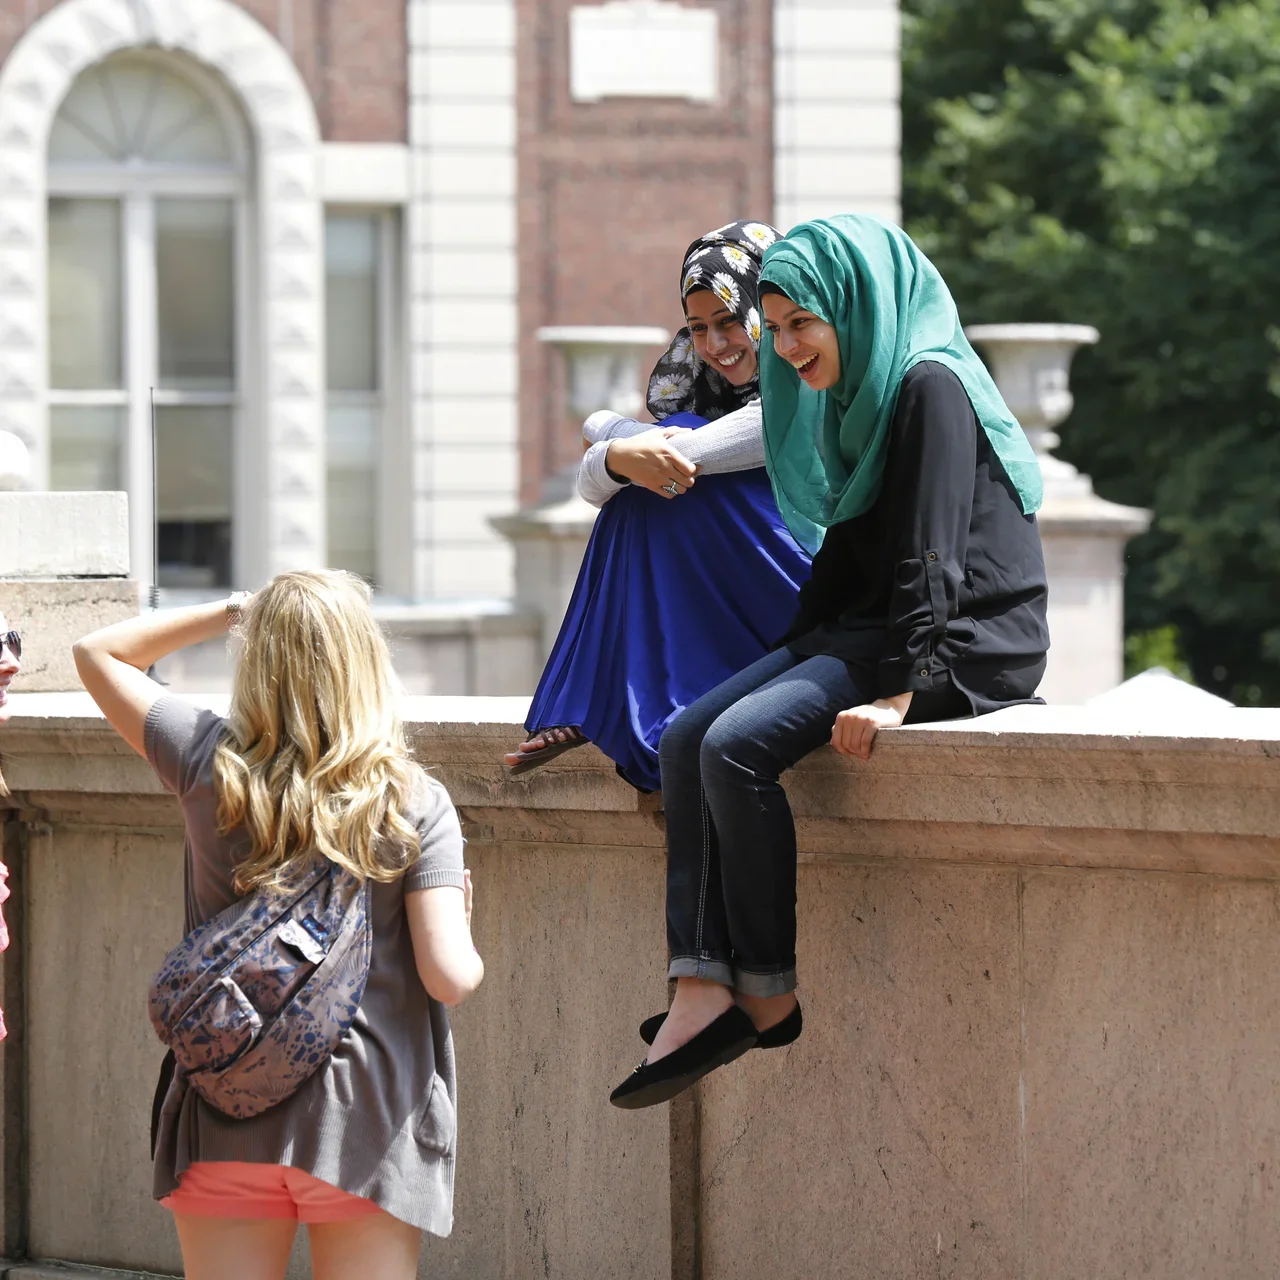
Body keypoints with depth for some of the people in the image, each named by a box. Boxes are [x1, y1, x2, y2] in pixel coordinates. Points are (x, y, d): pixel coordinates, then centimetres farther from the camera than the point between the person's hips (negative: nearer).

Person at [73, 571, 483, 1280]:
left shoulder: (212, 767, -3)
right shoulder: (415, 802, -8)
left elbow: (97, 652, 12)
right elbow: (448, 976, -15)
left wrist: (235, 610, 9)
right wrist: (468, 947, 7)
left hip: (223, 1119, 2)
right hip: (372, 1119, -2)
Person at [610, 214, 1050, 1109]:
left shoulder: (930, 386, -13)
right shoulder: (858, 393, 17)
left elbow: (929, 549, -21)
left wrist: (895, 691, -26)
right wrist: (800, 657, 14)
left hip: (956, 641, -10)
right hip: (862, 629, 10)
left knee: (737, 746, -25)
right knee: (686, 741, -7)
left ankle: (768, 992, -13)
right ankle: (703, 992, -19)